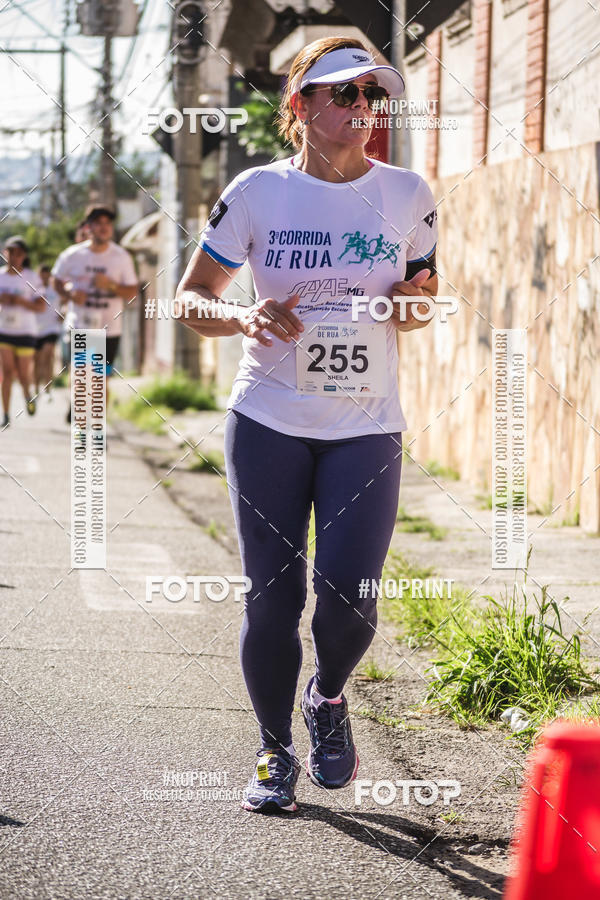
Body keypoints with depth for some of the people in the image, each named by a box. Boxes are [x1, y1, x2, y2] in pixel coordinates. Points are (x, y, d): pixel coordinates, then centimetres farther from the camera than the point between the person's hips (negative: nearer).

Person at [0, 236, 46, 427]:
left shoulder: (30, 277, -5)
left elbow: (41, 307, -5)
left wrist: (22, 301, -21)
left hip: (25, 331, -1)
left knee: (24, 374, 2)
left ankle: (27, 394, 38)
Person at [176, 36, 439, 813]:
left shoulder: (406, 195, 2)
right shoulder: (257, 193, -3)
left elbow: (424, 301, 13)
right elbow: (189, 298, 2)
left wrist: (414, 305, -12)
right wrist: (246, 318, -18)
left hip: (366, 428, 1)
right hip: (268, 422, -1)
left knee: (348, 598, -10)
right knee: (272, 598, 0)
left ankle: (328, 697, 23)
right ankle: (275, 753, 20)